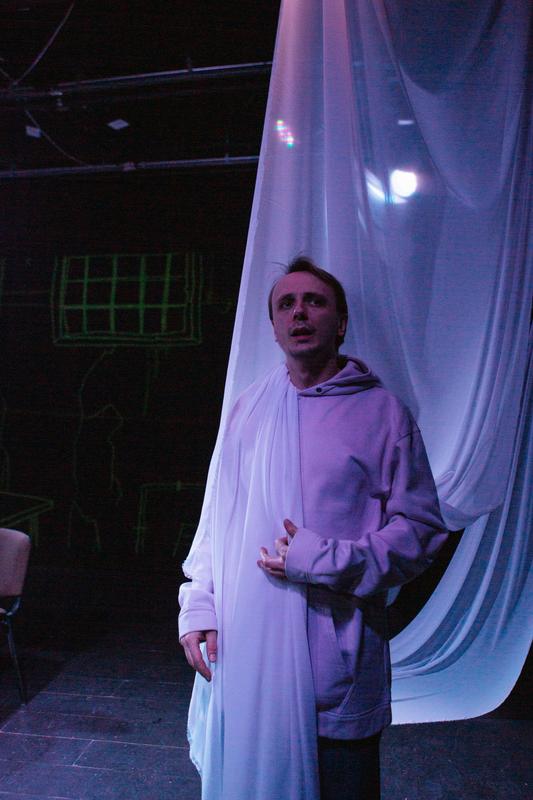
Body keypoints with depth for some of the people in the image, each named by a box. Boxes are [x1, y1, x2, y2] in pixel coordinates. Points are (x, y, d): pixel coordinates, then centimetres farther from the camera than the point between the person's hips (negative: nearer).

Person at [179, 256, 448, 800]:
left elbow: (422, 528, -6)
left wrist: (328, 561, -16)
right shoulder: (249, 408, 6)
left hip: (334, 653, -3)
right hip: (243, 648, 3)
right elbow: (216, 517, 9)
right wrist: (197, 605, 1)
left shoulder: (381, 413, -5)